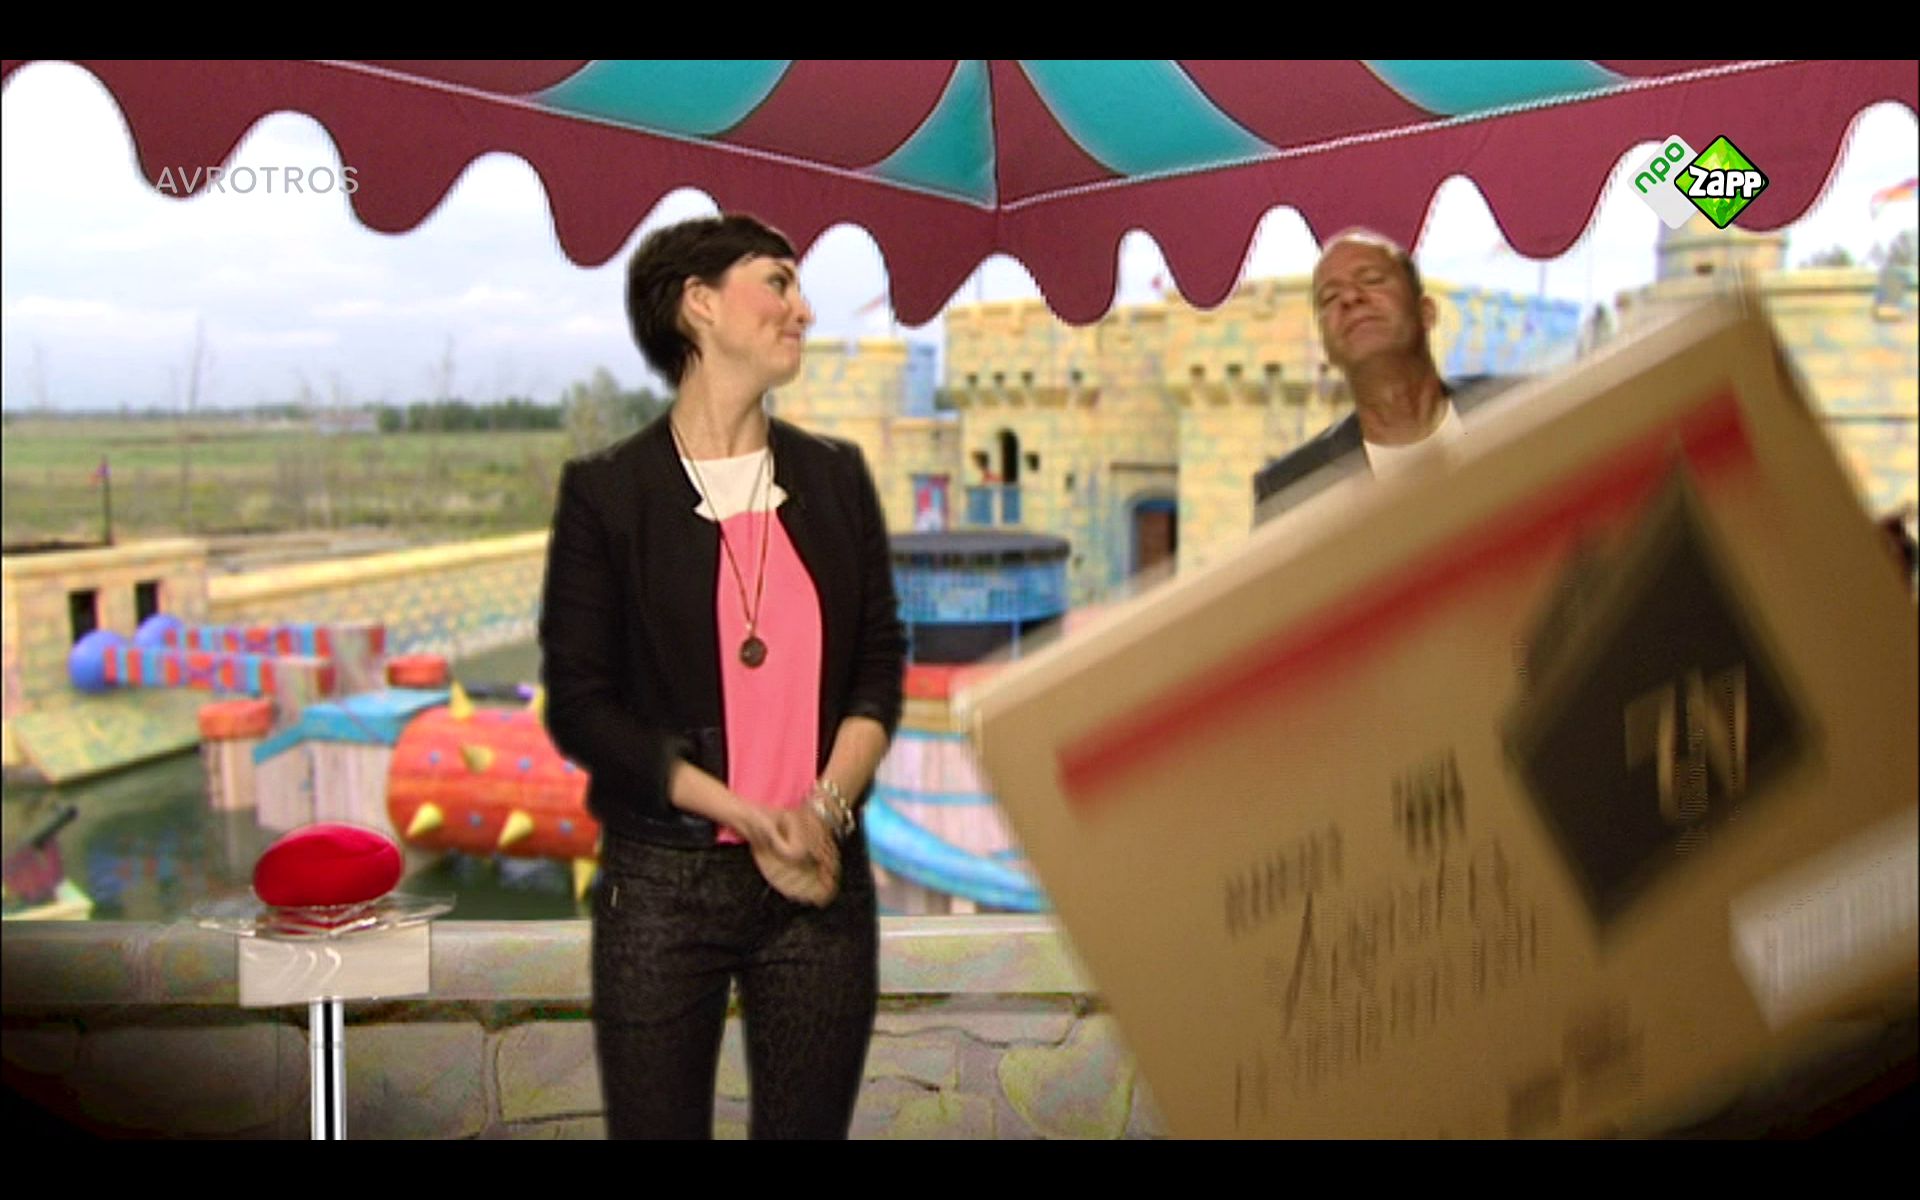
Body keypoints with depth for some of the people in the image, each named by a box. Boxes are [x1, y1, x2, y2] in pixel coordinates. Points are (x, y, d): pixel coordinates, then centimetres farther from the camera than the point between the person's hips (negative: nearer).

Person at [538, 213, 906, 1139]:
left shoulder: (834, 477, 8)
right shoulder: (607, 492, -3)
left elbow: (879, 668, 6)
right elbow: (579, 707, -6)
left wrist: (825, 808, -11)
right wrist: (749, 818, -13)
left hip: (821, 877, 3)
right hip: (663, 883, -3)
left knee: (808, 1123, 10)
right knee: (658, 1123, 6)